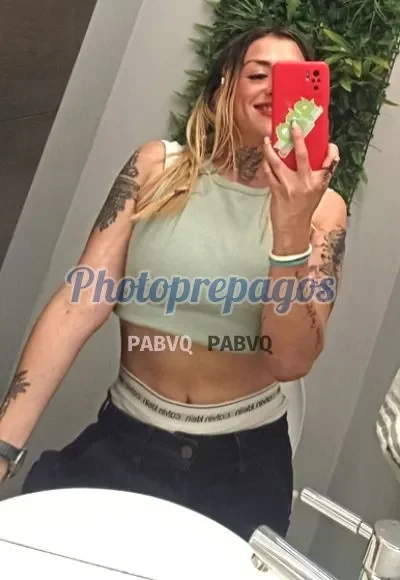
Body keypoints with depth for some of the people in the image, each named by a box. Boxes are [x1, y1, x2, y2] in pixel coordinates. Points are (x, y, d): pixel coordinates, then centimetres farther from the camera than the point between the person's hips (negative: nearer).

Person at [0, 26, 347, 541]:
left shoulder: (322, 206, -6)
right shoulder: (157, 167, -5)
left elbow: (291, 361, -14)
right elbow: (80, 302, -10)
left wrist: (291, 227, -27)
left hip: (244, 464, 0)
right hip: (121, 444, 0)